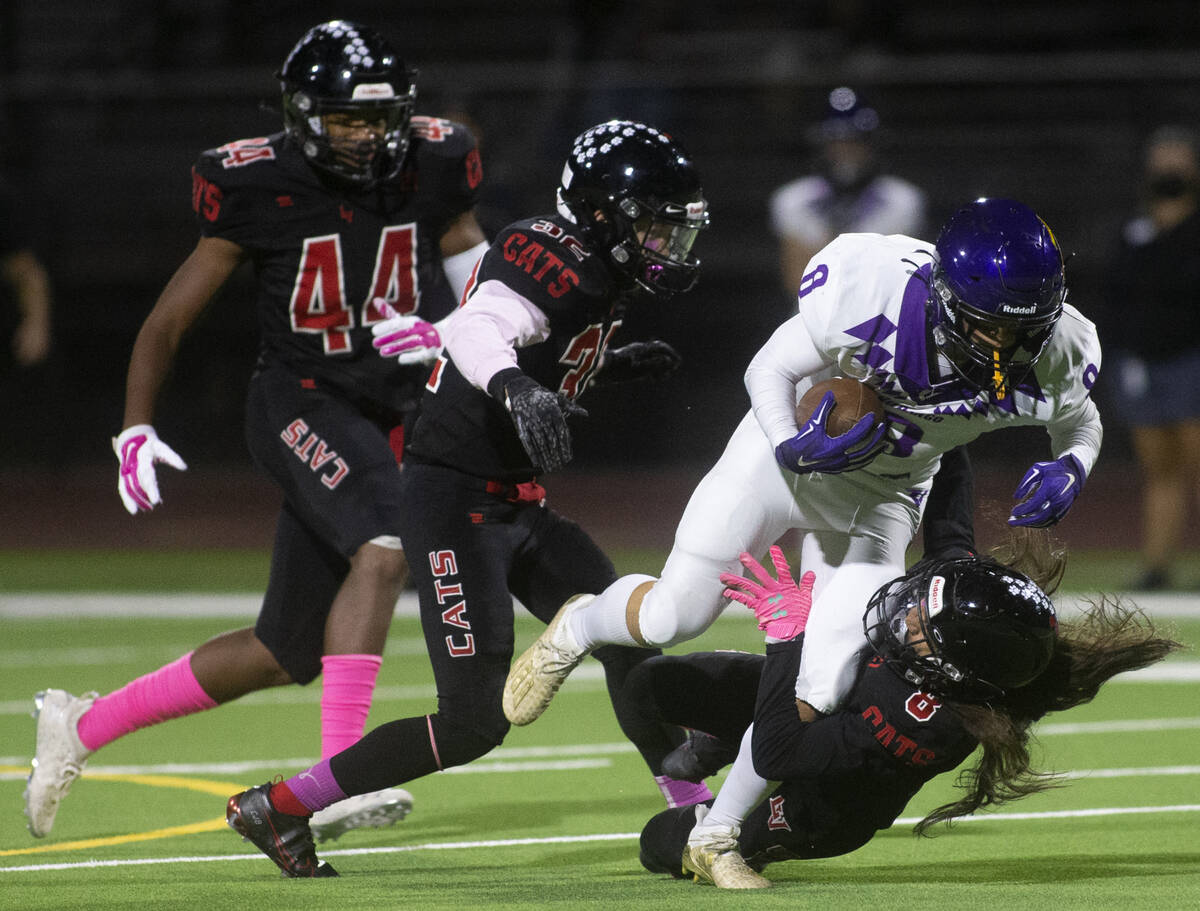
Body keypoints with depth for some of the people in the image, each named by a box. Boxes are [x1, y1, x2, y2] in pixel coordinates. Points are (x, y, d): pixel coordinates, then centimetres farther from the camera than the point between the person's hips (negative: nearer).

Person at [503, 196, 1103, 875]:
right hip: (792, 450, -2)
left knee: (826, 685, -11)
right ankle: (579, 628, 34)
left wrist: (1069, 471, -23)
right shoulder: (876, 292, -35)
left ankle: (717, 835, 10)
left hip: (880, 499, 2)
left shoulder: (1053, 353, -26)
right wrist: (792, 449, -37)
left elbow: (1081, 423, -1)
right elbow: (770, 370, -18)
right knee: (677, 616, -4)